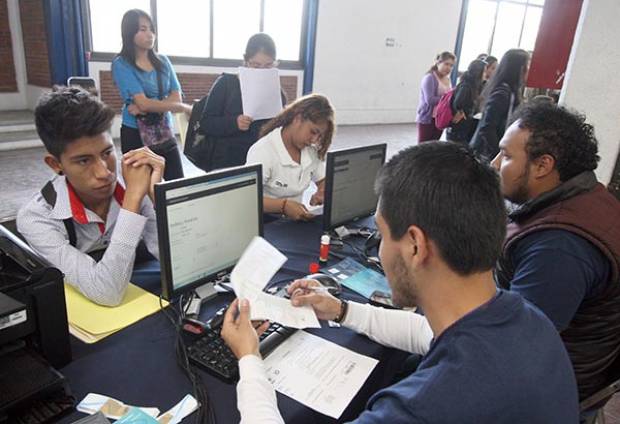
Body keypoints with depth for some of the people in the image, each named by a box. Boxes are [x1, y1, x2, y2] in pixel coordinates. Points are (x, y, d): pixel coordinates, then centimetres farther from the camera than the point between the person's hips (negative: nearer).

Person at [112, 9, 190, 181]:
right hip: (135, 134, -4)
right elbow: (143, 103, -17)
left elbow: (176, 98, -2)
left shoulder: (162, 60, 7)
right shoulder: (121, 64, -8)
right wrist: (186, 108, -11)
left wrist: (145, 108, -18)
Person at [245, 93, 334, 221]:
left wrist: (321, 194, -6)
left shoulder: (312, 150, 4)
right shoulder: (263, 151, -17)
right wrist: (284, 205, -38)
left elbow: (324, 181, 18)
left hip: (296, 219, 5)